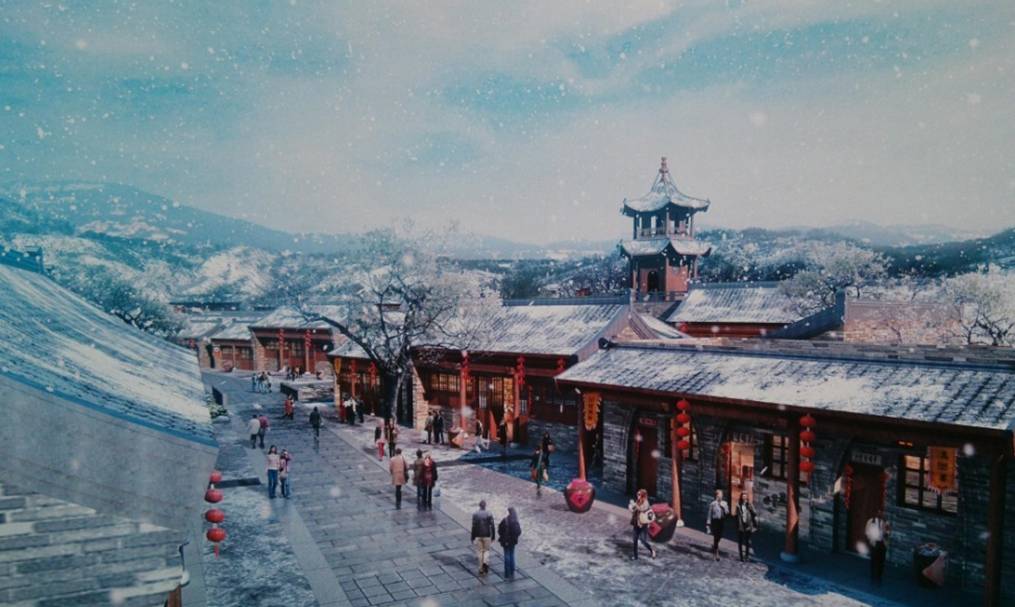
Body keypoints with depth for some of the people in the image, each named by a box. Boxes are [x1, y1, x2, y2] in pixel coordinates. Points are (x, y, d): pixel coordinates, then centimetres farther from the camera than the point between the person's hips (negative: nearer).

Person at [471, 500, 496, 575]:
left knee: (479, 551, 12)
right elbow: (492, 527, -7)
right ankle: (484, 562, -10)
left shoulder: (475, 514, -8)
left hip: (478, 536, 0)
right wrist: (493, 537, 3)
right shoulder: (489, 515, -8)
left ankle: (481, 569, 14)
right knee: (486, 550, 16)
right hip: (487, 536, 0)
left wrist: (473, 538, -1)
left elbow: (473, 527, -8)